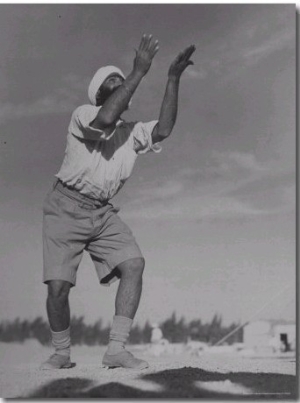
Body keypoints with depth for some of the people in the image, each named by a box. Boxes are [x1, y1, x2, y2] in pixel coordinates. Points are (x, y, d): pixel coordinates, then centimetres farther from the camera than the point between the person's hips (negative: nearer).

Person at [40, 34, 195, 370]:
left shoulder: (132, 132, 11)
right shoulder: (83, 115, -6)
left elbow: (162, 131, -10)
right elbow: (106, 119, -30)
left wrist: (173, 79, -12)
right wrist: (139, 71, -27)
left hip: (103, 212, 5)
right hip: (66, 207, -5)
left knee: (134, 263, -17)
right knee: (58, 285, -11)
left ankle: (116, 349, -14)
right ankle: (61, 353, 12)